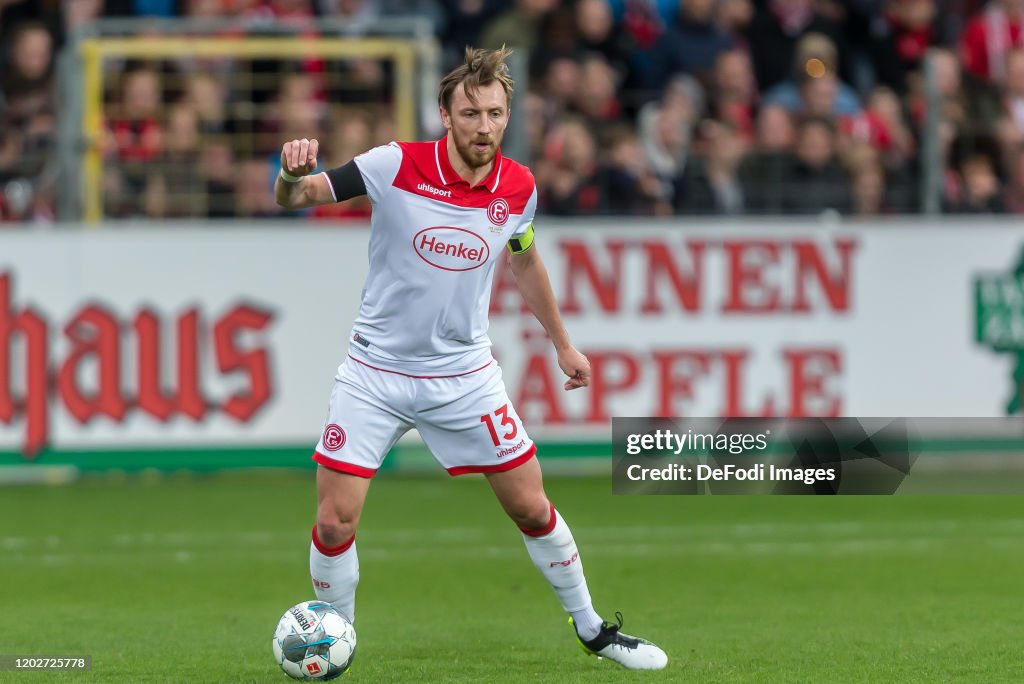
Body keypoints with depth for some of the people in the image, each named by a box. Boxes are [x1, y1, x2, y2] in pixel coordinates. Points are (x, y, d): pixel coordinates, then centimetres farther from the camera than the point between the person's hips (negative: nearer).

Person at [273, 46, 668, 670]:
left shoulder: (518, 188, -5)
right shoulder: (397, 166, -17)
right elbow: (296, 197, -15)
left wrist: (562, 343, 22)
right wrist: (293, 176, -40)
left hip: (466, 375, 2)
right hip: (376, 373, -2)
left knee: (533, 509, 7)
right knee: (335, 524, -8)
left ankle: (592, 629, 27)